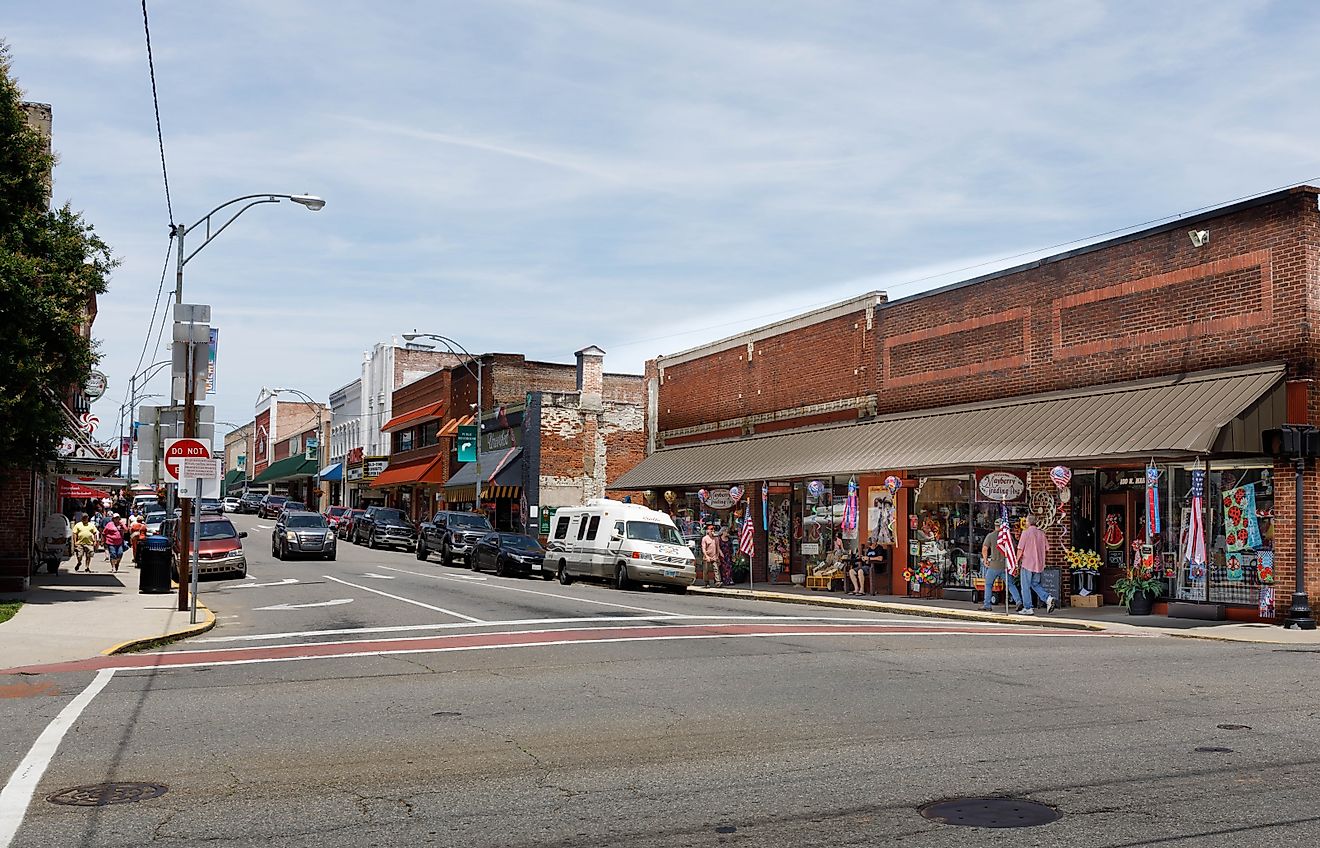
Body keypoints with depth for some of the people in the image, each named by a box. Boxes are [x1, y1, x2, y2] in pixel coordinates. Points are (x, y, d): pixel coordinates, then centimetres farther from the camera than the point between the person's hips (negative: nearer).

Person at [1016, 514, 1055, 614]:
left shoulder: (1026, 532, -10)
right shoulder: (1041, 532, 6)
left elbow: (1020, 549, -10)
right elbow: (1047, 548, 12)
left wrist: (1017, 560, 5)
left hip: (1028, 563, -6)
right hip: (1039, 564, 6)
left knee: (1026, 586, 3)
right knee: (1035, 584, 18)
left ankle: (1028, 608, 4)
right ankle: (1048, 598, -3)